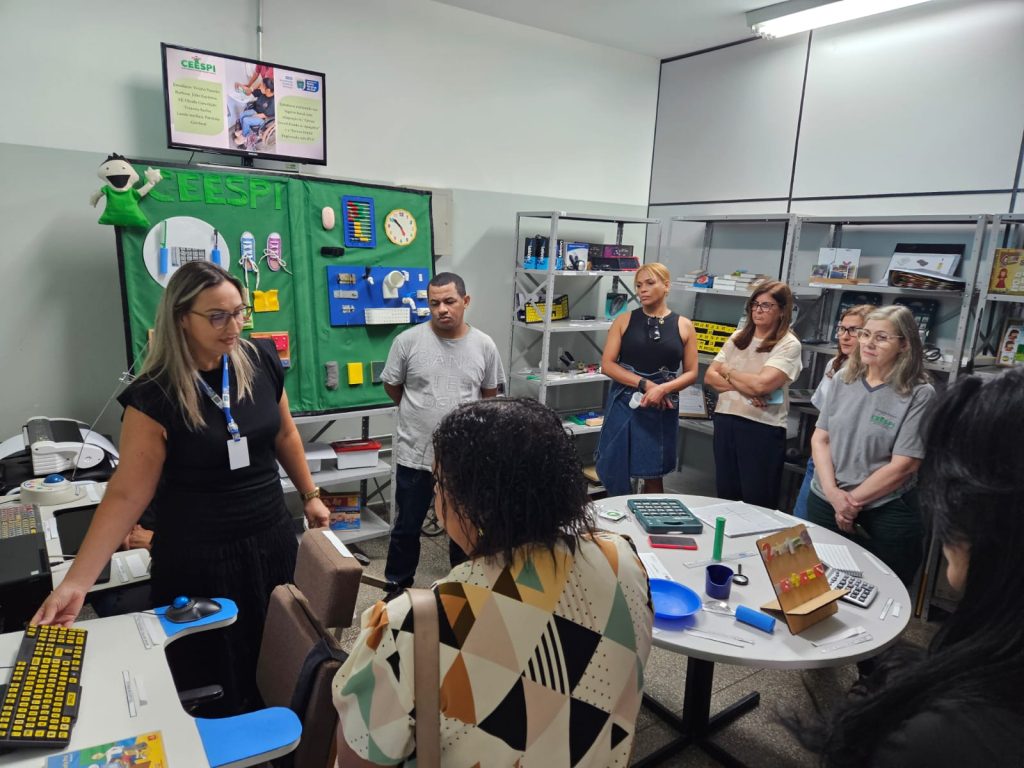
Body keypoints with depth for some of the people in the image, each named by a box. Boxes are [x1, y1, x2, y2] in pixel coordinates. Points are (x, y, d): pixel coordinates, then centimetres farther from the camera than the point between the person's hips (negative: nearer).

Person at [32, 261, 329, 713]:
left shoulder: (261, 363, -6)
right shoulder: (155, 395, -17)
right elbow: (127, 493, -14)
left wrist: (309, 495, 16)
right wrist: (76, 582, -19)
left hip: (272, 540, 4)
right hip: (199, 558, -3)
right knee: (214, 682, 11)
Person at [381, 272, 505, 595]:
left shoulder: (484, 345, -4)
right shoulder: (408, 340, -9)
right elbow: (391, 385, 3)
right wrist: (419, 413, 9)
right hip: (415, 453, -1)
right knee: (407, 526, 15)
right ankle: (397, 585, 36)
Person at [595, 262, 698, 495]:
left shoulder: (684, 326, 2)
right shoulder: (624, 321, 2)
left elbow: (691, 373, 2)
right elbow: (607, 364, -4)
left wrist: (662, 389, -17)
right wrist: (644, 384, -16)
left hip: (662, 409, 0)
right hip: (624, 405, 0)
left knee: (653, 475, 10)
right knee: (615, 474, 5)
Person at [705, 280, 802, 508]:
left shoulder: (788, 345, -7)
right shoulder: (738, 337, 10)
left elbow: (761, 384, -20)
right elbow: (709, 377, 4)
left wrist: (727, 372, -3)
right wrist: (744, 388, -12)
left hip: (762, 428, -5)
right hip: (726, 421, 6)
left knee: (757, 504, 5)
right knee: (725, 497, 16)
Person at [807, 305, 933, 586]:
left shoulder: (919, 394, -11)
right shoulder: (843, 380, 3)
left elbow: (903, 465, -14)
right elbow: (820, 439, 1)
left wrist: (854, 501, -10)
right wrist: (833, 492, -12)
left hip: (886, 515, -3)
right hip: (825, 504, 4)